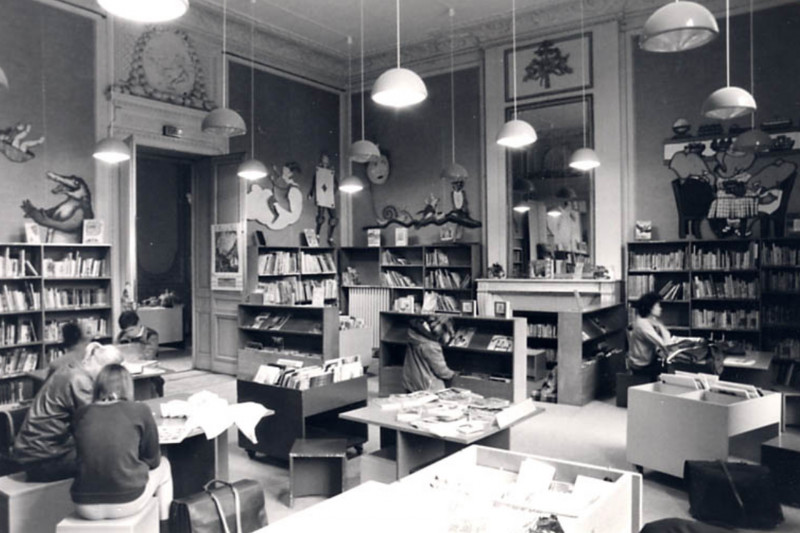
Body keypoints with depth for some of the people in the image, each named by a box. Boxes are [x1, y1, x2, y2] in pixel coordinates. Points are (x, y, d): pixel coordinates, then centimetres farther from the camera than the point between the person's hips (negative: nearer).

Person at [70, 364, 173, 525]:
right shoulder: (140, 411, -5)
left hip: (84, 507, 3)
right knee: (162, 465, 27)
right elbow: (152, 460, 5)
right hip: (126, 503, -3)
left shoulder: (82, 413, 4)